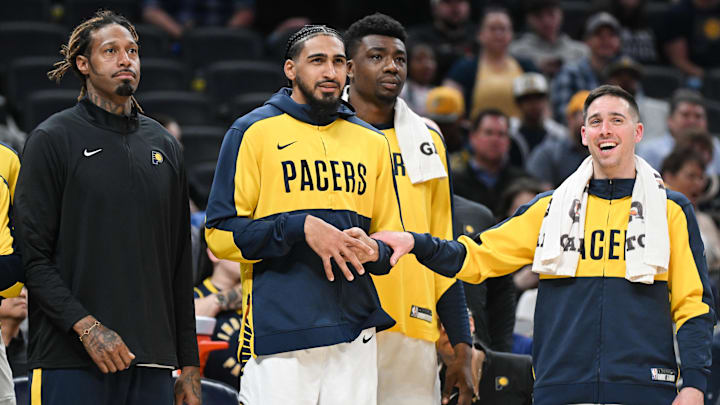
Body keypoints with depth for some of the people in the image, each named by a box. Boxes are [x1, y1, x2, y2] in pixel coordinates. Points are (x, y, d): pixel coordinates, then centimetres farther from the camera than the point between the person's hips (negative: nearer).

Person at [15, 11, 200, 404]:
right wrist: (86, 326, -18)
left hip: (153, 364, 5)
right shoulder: (53, 139, 1)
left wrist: (189, 364, 13)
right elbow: (32, 256, -6)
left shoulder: (164, 146, 17)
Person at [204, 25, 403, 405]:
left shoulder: (371, 142, 16)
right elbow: (220, 234, -4)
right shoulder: (255, 132, 2)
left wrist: (372, 252, -3)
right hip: (280, 332, -4)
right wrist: (302, 227, -14)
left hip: (355, 335, 4)